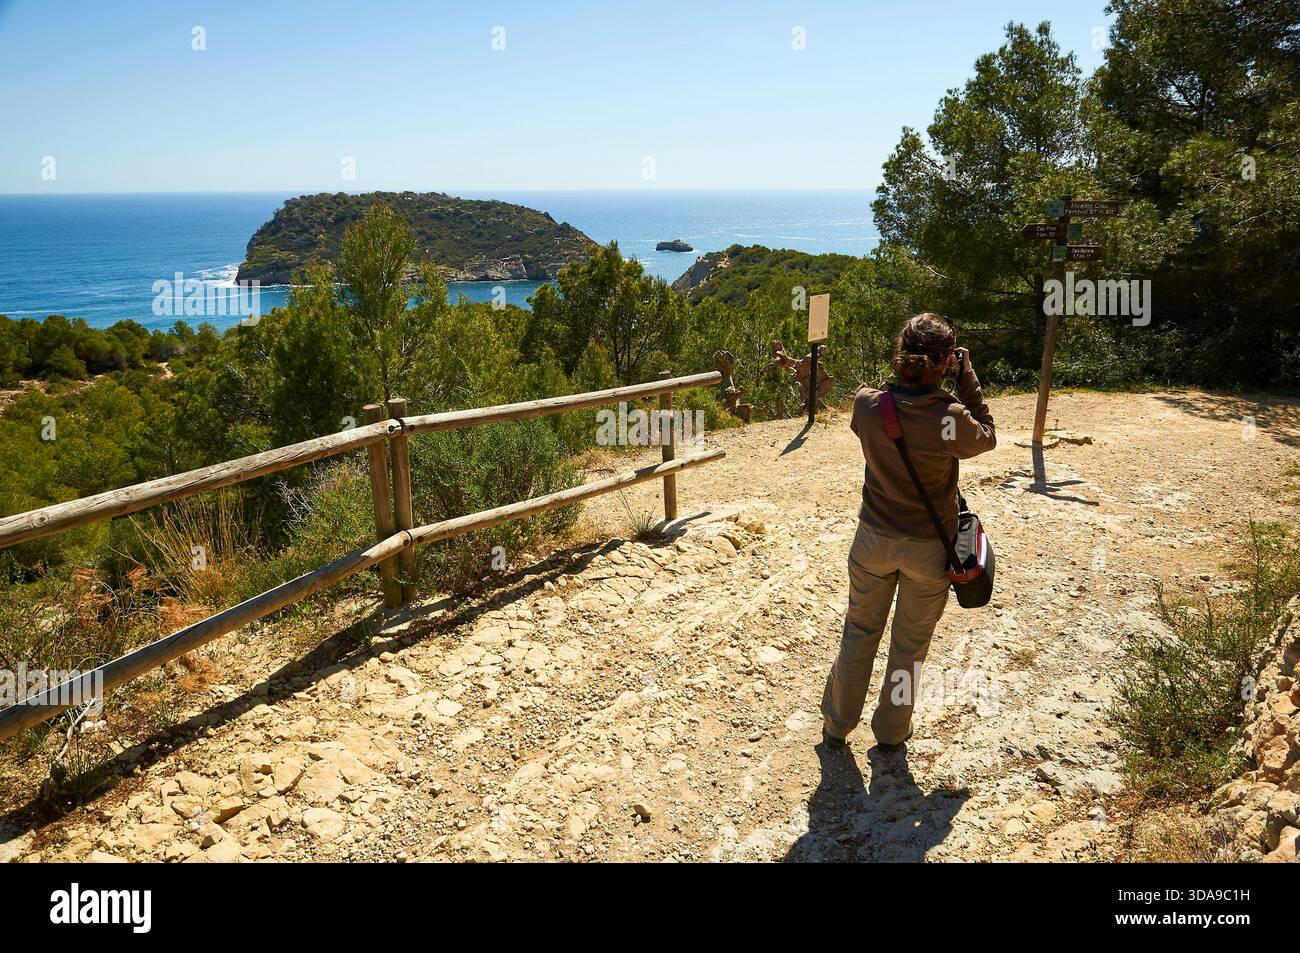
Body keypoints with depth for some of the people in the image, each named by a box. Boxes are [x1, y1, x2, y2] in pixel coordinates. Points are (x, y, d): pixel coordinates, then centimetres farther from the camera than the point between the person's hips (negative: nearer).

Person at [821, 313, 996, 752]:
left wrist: (906, 369, 0)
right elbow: (986, 438, -2)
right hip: (928, 549, -2)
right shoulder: (951, 419, -25)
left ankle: (836, 724, 35)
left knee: (859, 634, 21)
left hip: (873, 540, 2)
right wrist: (967, 380, -3)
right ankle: (891, 731, 36)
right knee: (909, 644, 18)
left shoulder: (867, 405, -17)